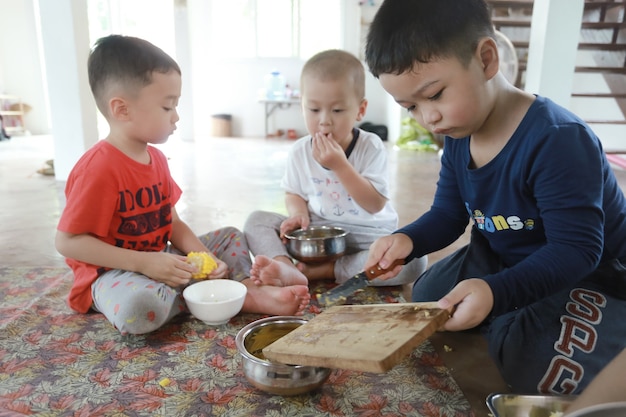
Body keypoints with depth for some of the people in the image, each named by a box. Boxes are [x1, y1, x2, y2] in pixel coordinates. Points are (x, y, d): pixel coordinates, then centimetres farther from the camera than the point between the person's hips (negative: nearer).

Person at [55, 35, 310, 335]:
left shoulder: (156, 158, 4)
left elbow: (173, 224, 6)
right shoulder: (99, 168, -22)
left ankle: (251, 290, -18)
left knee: (230, 237, 8)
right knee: (143, 306, -39)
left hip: (159, 262, 8)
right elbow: (67, 241, -21)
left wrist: (203, 256, -11)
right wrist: (144, 262, -26)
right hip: (111, 274, -8)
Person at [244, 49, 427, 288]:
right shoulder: (299, 151, -2)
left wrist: (340, 165, -28)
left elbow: (375, 204, -18)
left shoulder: (370, 147, -12)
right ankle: (287, 268, -38)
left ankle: (318, 271, -27)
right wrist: (298, 213, -12)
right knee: (256, 220, -10)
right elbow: (294, 193, 13)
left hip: (366, 235, -2)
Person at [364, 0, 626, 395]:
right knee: (427, 297, 11)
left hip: (589, 273, -7)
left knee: (530, 362, -26)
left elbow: (576, 250, -32)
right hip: (504, 259, 8)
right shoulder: (457, 137, -7)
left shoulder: (558, 140, -33)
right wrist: (407, 240, -21)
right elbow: (448, 215, 1)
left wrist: (496, 293, -47)